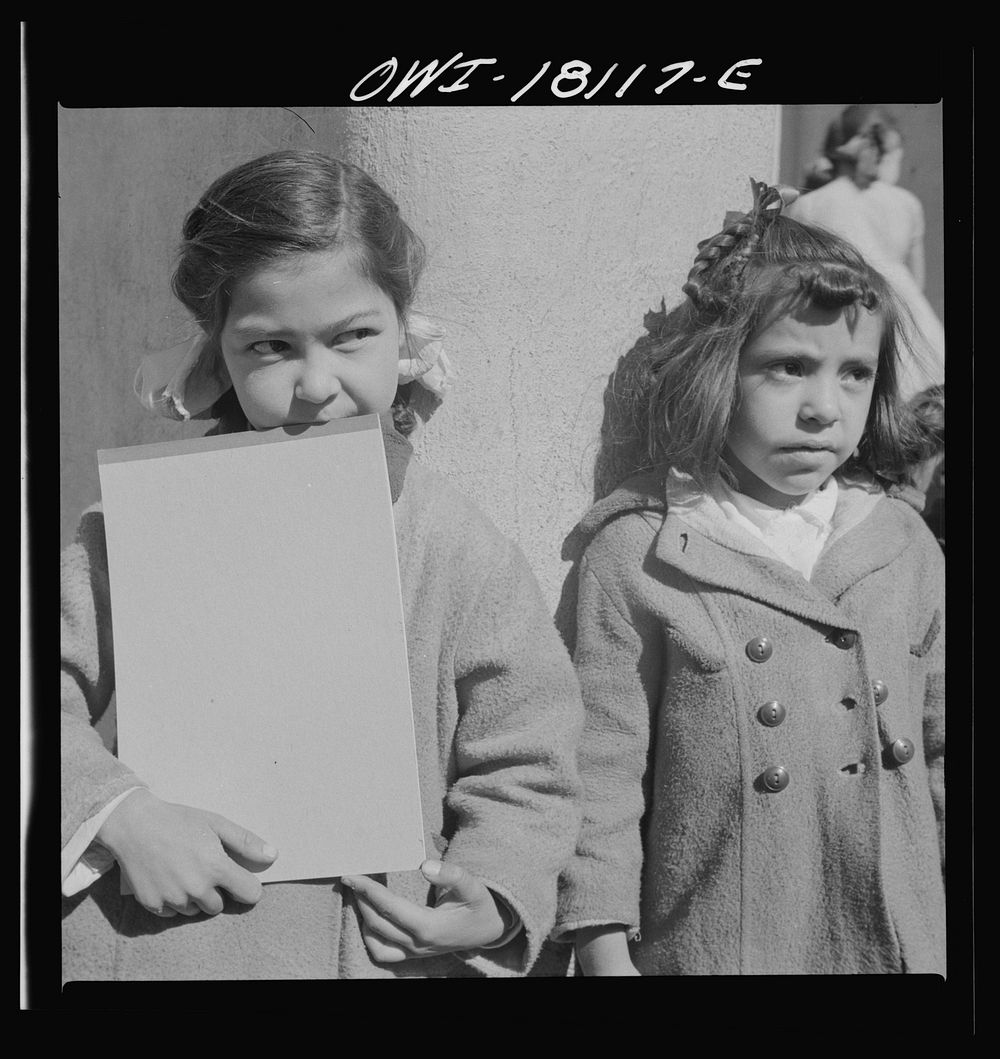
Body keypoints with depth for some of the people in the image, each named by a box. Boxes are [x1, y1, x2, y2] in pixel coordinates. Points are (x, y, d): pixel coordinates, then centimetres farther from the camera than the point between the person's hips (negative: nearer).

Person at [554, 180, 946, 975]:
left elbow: (944, 745, 10)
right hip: (709, 946, -3)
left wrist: (947, 927, 11)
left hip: (900, 942, 4)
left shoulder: (903, 543, 1)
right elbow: (603, 767, -8)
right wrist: (605, 950, -9)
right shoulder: (639, 552, -11)